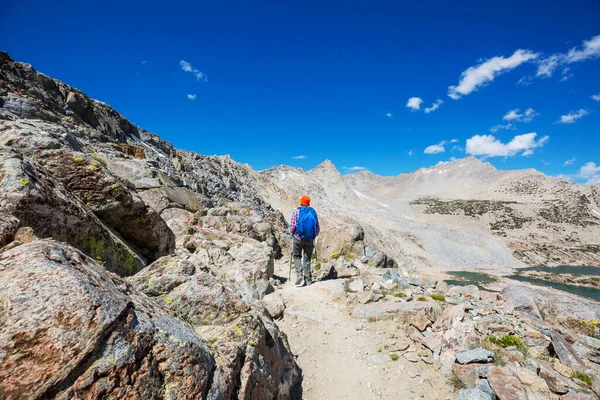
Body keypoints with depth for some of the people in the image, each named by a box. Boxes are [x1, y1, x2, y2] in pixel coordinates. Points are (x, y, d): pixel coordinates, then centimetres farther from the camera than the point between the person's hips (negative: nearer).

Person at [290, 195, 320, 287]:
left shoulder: (296, 211, -3)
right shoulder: (313, 212, 5)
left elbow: (292, 226, -8)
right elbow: (318, 229, 5)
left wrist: (292, 233, 10)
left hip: (298, 238, -2)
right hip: (310, 240, 2)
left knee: (297, 256, 17)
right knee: (307, 259, 13)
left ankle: (299, 275, 1)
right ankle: (308, 279, 18)